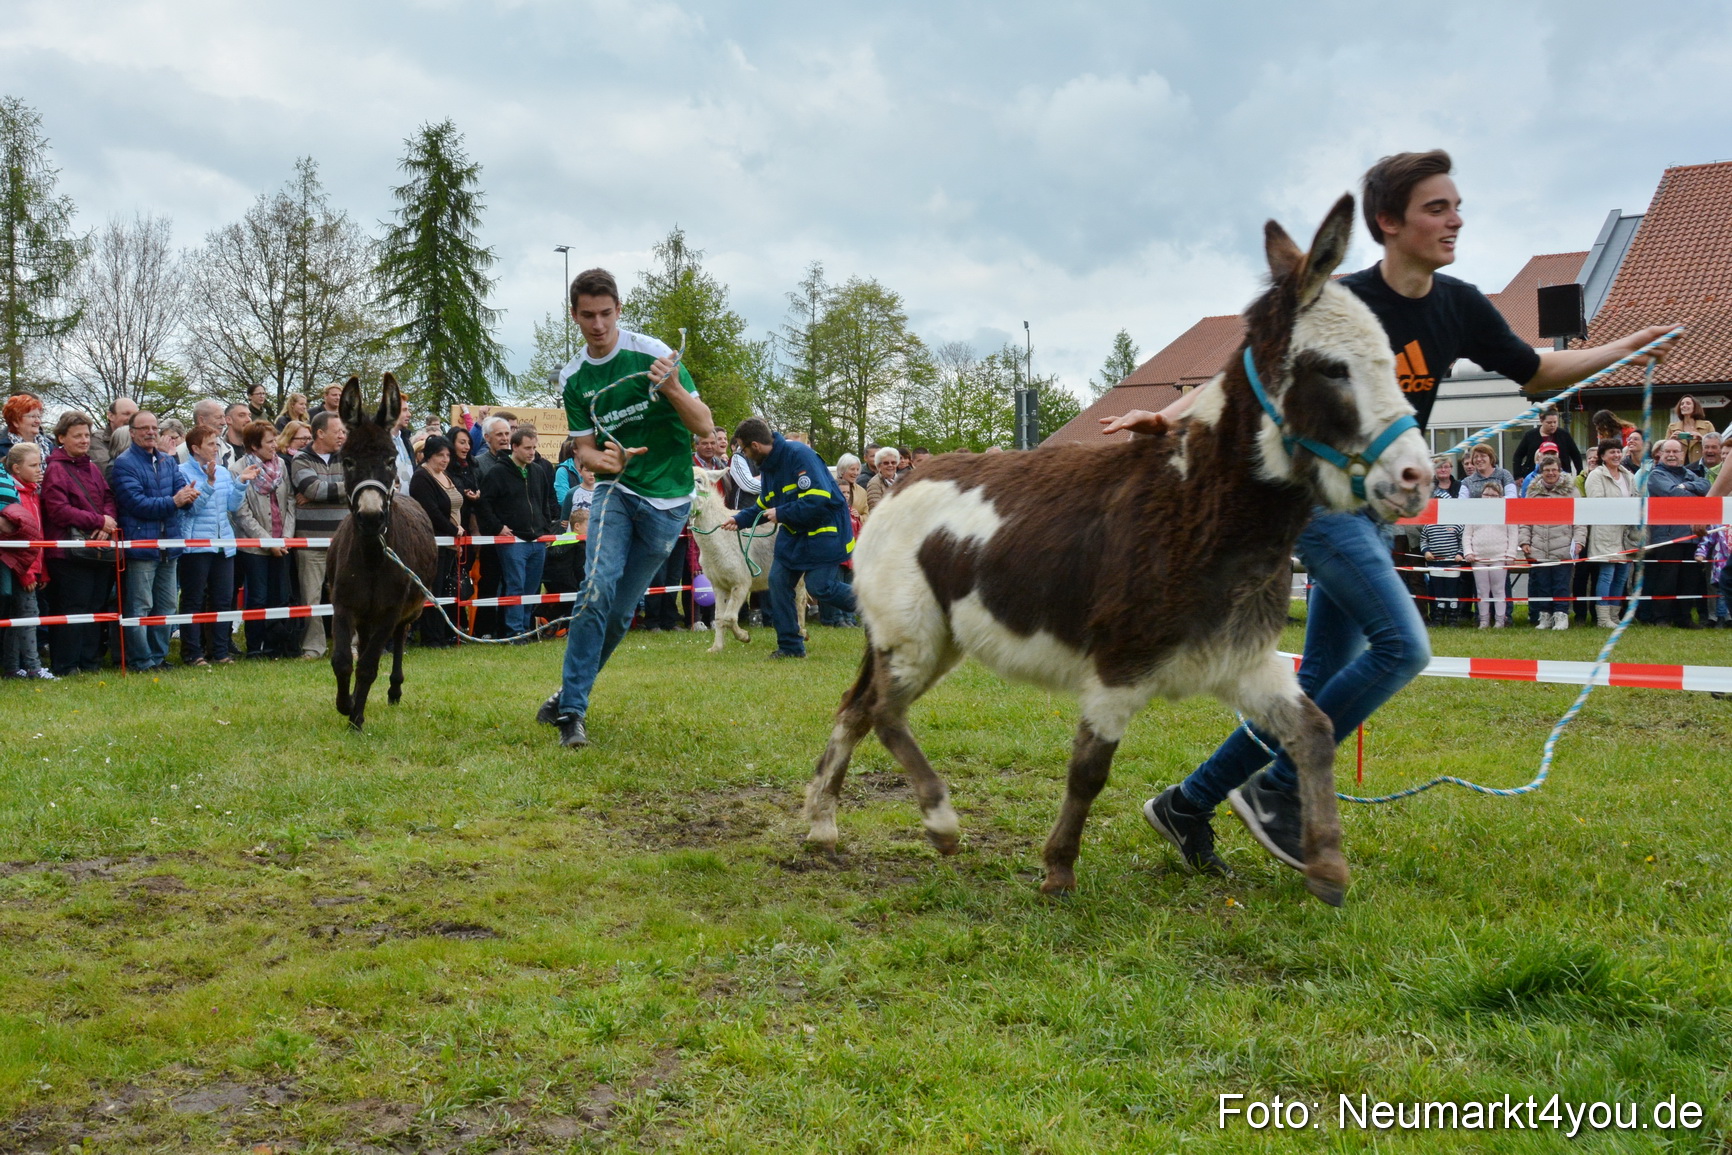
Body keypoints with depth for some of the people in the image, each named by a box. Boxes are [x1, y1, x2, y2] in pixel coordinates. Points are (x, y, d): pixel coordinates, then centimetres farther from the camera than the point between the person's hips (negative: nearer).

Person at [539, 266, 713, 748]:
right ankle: (572, 710, -16)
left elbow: (705, 426, -9)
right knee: (598, 589, -21)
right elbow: (584, 449, 7)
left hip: (668, 500, -1)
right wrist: (602, 460, -18)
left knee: (622, 610, 3)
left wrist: (672, 388, -29)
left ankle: (569, 695, 22)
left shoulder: (652, 354, -11)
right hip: (615, 491, 2)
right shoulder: (573, 378, 1)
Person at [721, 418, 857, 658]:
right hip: (794, 532, 9)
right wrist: (739, 520, 5)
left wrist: (781, 514, -22)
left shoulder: (799, 454, -22)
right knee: (778, 581, 1)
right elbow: (765, 504, 19)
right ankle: (790, 646, 8)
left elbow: (818, 499, -29)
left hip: (824, 530, -9)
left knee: (820, 588, -11)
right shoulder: (768, 465, 7)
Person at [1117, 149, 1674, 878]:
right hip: (1319, 497, -7)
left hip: (1374, 510, 8)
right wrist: (1168, 416, -32)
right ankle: (1277, 789, -7)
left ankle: (1187, 805, 17)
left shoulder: (1459, 306, 4)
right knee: (1402, 646, -20)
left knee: (1321, 682, 6)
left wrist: (1630, 346, 7)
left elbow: (1536, 371, 17)